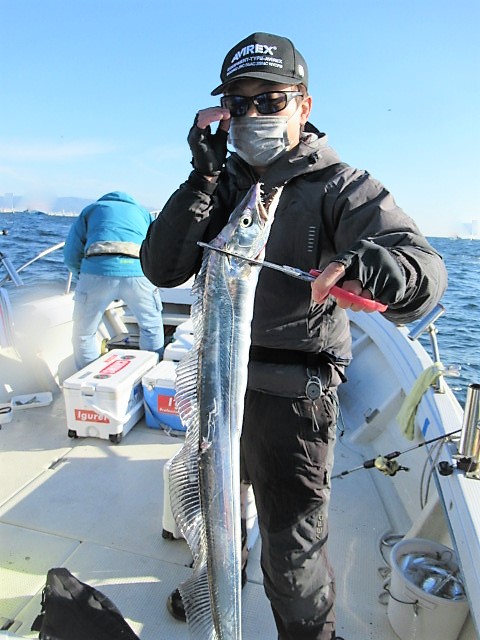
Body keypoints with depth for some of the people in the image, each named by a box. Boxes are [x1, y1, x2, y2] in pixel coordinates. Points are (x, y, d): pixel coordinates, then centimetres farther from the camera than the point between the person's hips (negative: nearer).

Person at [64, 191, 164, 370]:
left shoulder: (90, 209, 30)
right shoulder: (143, 212, 34)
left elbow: (71, 256, 19)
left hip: (97, 270, -1)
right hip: (139, 272, 1)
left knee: (83, 334, 18)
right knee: (152, 328, 23)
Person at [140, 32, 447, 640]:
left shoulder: (340, 186, -11)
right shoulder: (222, 181, 3)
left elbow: (426, 271, -26)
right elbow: (162, 269, -8)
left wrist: (369, 266, -49)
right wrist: (203, 178, -18)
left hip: (293, 393, -5)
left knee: (292, 555, 7)